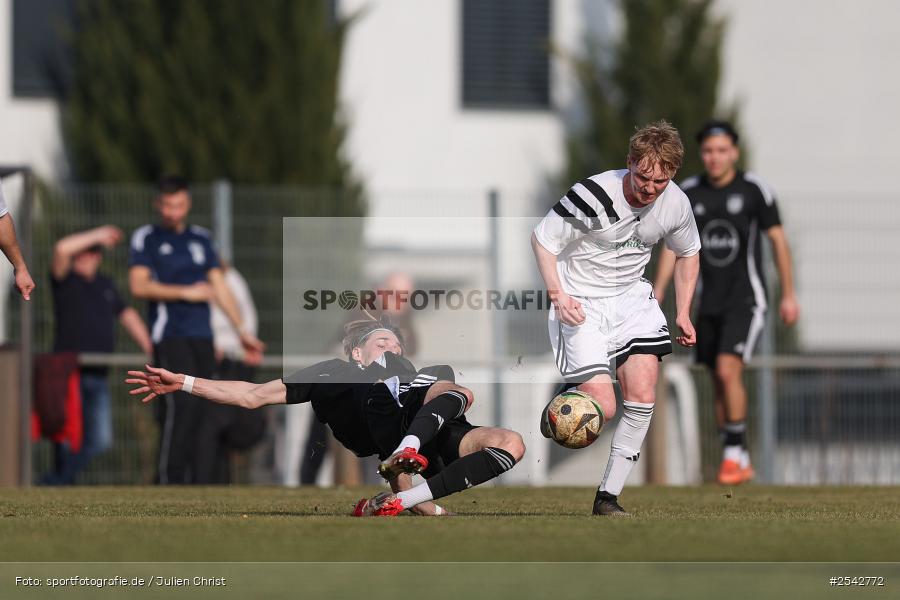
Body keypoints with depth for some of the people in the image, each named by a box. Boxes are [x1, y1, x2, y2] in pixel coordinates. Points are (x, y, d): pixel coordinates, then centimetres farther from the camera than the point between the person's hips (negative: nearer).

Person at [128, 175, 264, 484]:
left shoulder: (201, 238, 18)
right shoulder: (146, 238, 4)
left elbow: (218, 285, 21)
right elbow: (139, 285, -6)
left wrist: (242, 330, 18)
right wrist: (185, 292, -9)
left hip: (202, 336, 6)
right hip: (169, 335, -6)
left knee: (201, 409, -1)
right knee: (182, 403, -18)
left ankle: (190, 477, 2)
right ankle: (167, 479, -17)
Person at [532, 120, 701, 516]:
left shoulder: (675, 205, -5)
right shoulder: (593, 196, -23)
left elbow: (688, 253, 16)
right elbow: (542, 239, -10)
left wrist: (683, 313, 9)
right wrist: (558, 296, -20)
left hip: (630, 297, 5)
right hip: (581, 303, -5)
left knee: (643, 391, -14)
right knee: (602, 408, -17)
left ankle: (609, 494, -3)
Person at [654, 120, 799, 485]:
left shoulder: (754, 190, -8)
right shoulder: (688, 193, 2)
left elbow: (778, 240, -3)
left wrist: (789, 295, -4)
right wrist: (656, 294, -1)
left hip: (746, 298, -5)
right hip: (710, 302, 5)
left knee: (728, 370, -21)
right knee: (721, 383, 8)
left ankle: (734, 453, -13)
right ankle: (740, 465, 18)